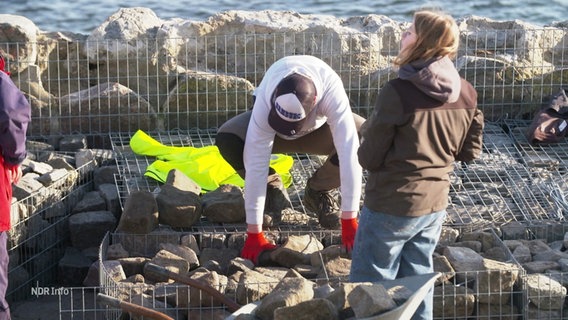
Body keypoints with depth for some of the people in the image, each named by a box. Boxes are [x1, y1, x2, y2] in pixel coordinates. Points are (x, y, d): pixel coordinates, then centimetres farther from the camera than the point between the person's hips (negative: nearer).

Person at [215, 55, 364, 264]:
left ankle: (318, 192, -3)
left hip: (320, 128, 0)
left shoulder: (333, 94, -43)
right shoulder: (266, 104, -41)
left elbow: (349, 154, -45)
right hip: (272, 129, 0)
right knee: (228, 139, -32)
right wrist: (254, 233, -40)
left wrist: (349, 222, -47)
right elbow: (255, 165, -40)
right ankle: (273, 188, -2)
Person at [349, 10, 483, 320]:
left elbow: (369, 158, -14)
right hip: (435, 204, 6)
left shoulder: (398, 92, -22)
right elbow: (469, 152, 8)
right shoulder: (466, 93, -3)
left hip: (391, 207, -6)